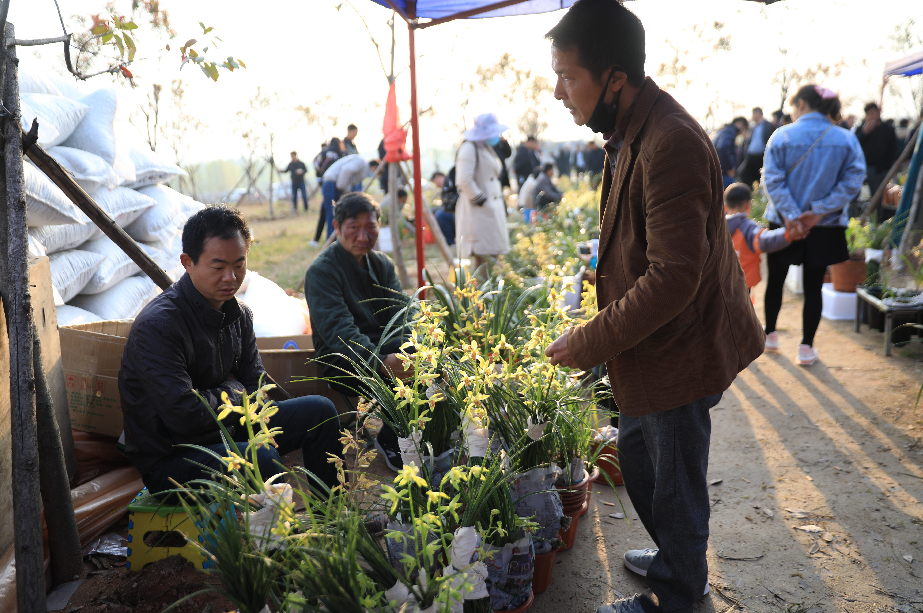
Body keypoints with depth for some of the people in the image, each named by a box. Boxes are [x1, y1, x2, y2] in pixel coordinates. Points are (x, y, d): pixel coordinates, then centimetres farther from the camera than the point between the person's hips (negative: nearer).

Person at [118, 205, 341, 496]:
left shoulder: (239, 315, 4)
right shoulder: (156, 326, -22)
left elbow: (258, 390, 8)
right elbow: (184, 415, -27)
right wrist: (232, 391, -9)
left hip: (228, 433, 8)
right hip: (170, 459, -8)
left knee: (319, 409, 2)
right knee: (262, 459, -34)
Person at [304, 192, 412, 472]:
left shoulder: (383, 264, 11)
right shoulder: (321, 270, -12)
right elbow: (340, 331, -25)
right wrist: (381, 362, -42)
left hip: (382, 349, 6)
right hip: (342, 364, -6)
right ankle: (390, 441, -10)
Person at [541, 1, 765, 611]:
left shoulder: (671, 144, -27)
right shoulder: (632, 134, 7)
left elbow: (673, 278, -31)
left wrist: (586, 344, -23)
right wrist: (598, 331, 13)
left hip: (680, 352, -10)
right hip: (652, 348, 10)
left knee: (676, 485, 10)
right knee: (638, 457, 25)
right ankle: (676, 558, 48)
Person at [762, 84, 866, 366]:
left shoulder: (782, 136, -9)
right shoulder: (847, 139, -3)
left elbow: (772, 179, -16)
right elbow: (853, 180, -8)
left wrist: (790, 214, -17)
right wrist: (819, 211, -12)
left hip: (784, 225, -1)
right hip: (825, 227, 1)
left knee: (775, 280, 18)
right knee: (813, 286, 10)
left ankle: (770, 334, 31)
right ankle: (806, 348, 14)